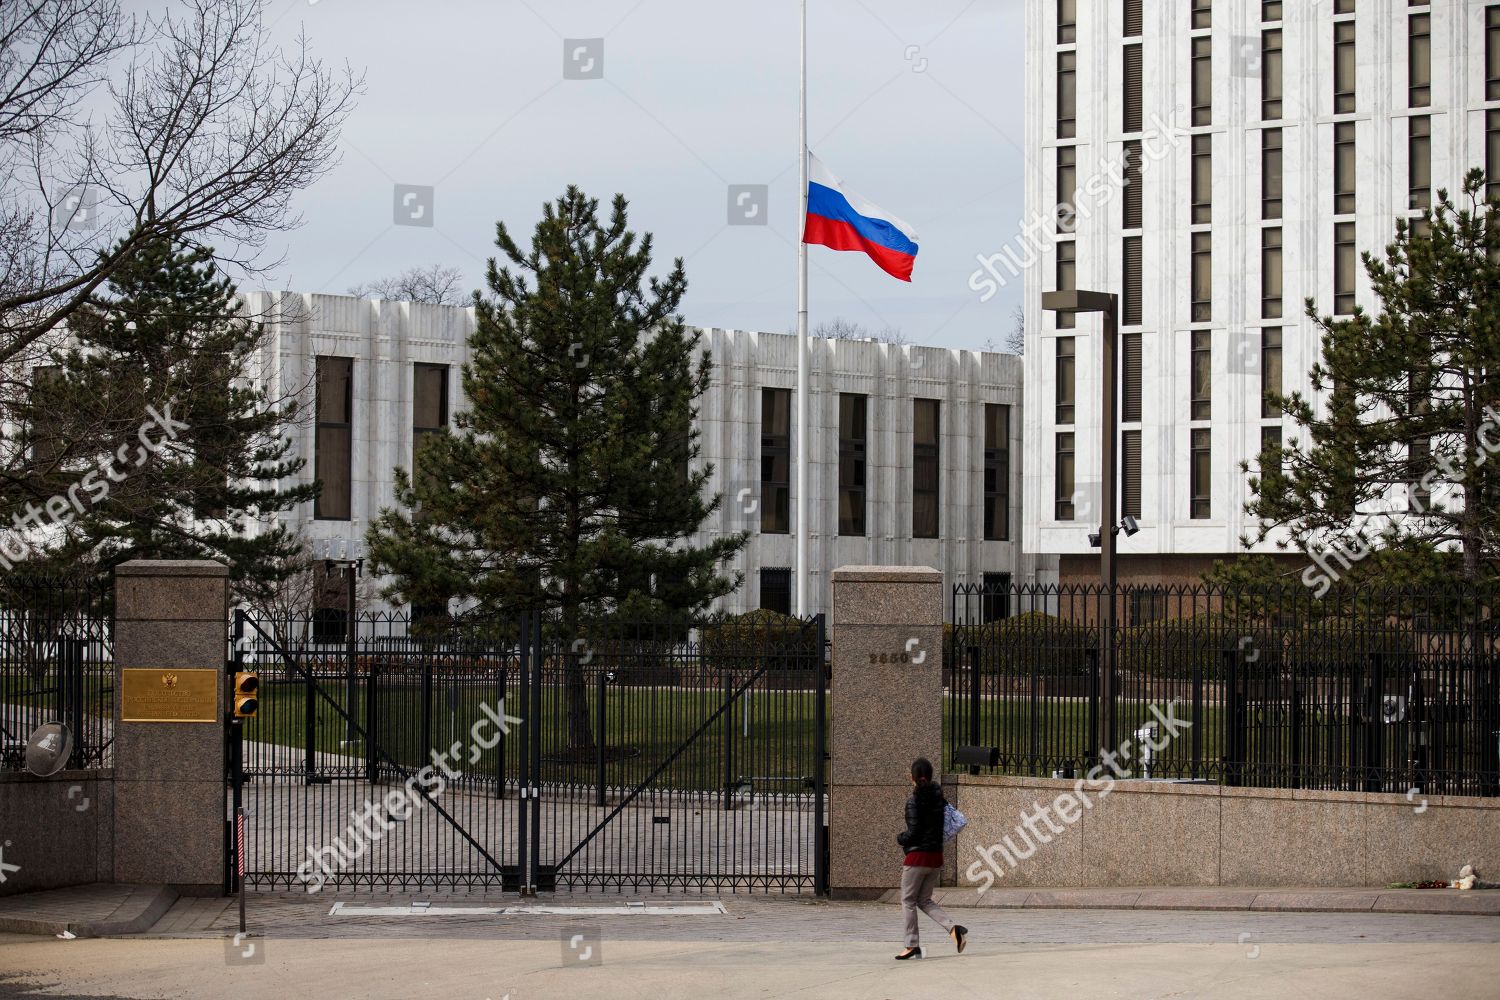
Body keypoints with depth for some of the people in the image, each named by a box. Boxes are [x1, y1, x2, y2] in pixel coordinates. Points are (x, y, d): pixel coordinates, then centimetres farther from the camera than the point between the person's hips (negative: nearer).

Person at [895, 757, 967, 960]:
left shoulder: (914, 801, -14)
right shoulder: (939, 799, 7)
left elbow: (913, 833, -16)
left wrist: (900, 838, 3)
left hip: (917, 856, -7)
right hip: (936, 857, 7)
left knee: (908, 901, 5)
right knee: (924, 901, 15)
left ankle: (913, 945, 5)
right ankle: (954, 928, -4)